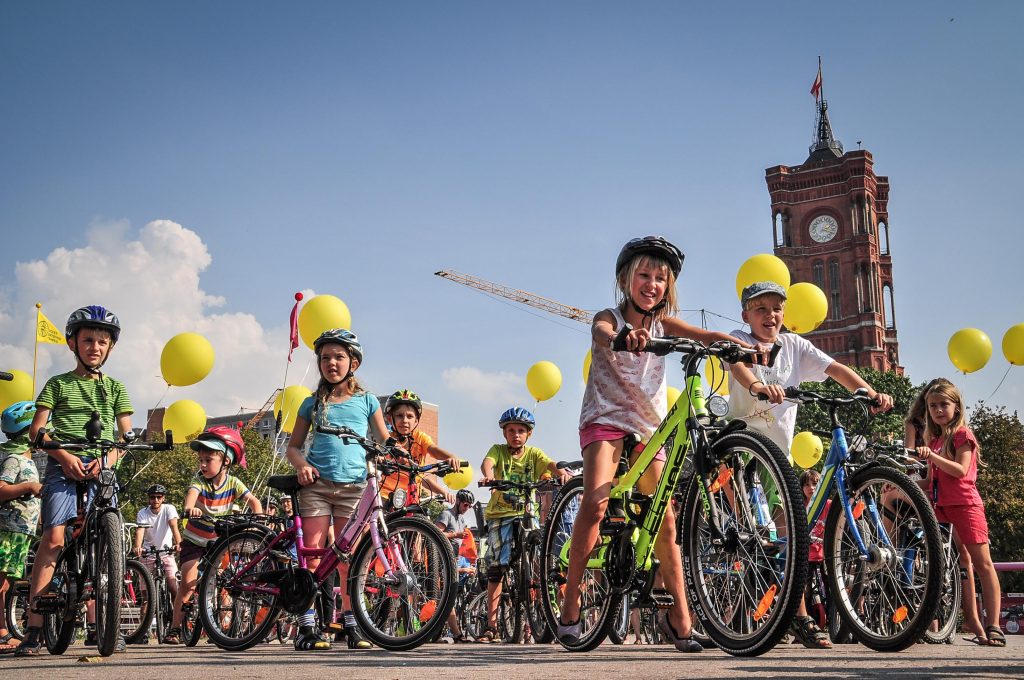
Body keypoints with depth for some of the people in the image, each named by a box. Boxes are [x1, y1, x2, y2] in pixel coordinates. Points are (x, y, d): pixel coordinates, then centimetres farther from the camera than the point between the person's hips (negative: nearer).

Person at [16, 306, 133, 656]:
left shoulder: (115, 387, 15)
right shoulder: (58, 384, 11)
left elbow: (126, 435, 9)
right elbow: (36, 429, 3)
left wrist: (105, 460, -10)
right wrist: (64, 455, -13)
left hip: (101, 469, 2)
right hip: (63, 466, -2)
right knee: (54, 538, -15)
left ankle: (94, 625, 8)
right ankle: (34, 626, -14)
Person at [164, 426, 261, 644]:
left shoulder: (233, 483, -12)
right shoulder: (200, 481, -18)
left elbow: (254, 501, -16)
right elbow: (192, 493, -41)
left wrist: (257, 519, -37)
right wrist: (189, 508, -64)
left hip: (219, 540, 2)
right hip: (194, 540, -2)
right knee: (188, 582, -13)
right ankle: (174, 628, -6)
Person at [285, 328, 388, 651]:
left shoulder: (366, 401, 11)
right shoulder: (313, 403, 12)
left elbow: (385, 443, 13)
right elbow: (294, 445, 16)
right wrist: (302, 465, -4)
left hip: (353, 486, 0)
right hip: (316, 484, 0)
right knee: (313, 554, -4)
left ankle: (351, 625, 6)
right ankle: (308, 626, -2)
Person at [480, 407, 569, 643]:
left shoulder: (533, 453, 7)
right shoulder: (498, 450, 5)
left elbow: (549, 464, -12)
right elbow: (487, 462, -17)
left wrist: (560, 471, -35)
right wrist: (488, 474, -41)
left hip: (527, 513, 1)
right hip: (500, 514, -1)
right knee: (496, 568, -4)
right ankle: (491, 625, -1)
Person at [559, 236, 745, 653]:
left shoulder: (662, 325, 5)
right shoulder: (610, 318, -7)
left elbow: (706, 335, -12)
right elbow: (603, 333, -33)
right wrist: (623, 338, -57)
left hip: (648, 427, 4)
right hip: (606, 419, -4)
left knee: (665, 520, -2)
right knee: (595, 505, -24)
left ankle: (679, 618, 6)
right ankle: (570, 606, -17)